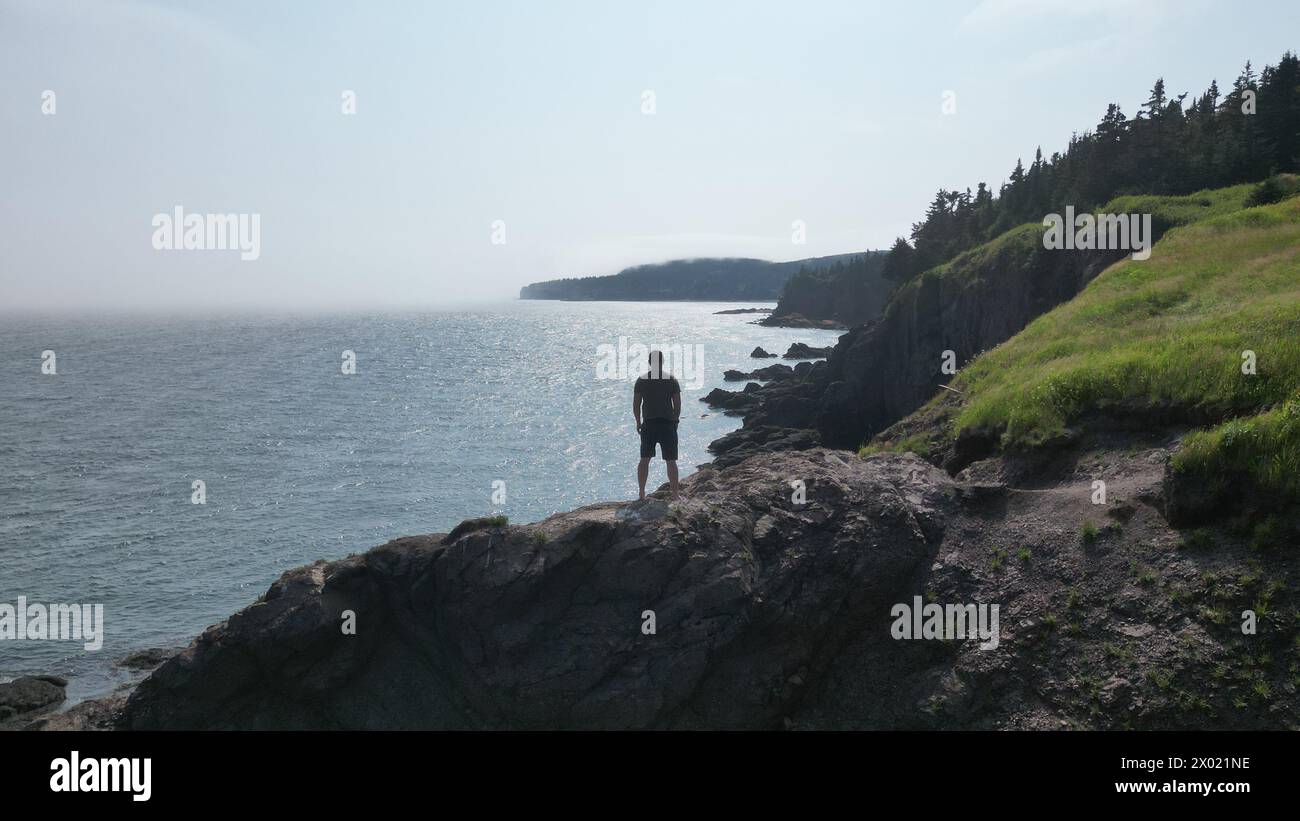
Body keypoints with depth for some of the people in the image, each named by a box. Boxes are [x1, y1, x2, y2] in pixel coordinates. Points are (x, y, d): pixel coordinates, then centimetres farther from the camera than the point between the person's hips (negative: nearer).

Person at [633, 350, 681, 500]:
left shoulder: (641, 380, 0)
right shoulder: (671, 380, -2)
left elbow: (636, 404, 1)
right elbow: (677, 405, -2)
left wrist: (638, 423, 13)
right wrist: (675, 421, 11)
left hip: (648, 424, 1)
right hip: (667, 424, -1)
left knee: (644, 459, 12)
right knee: (670, 461, 4)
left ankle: (642, 493, 14)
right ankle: (674, 493, 4)